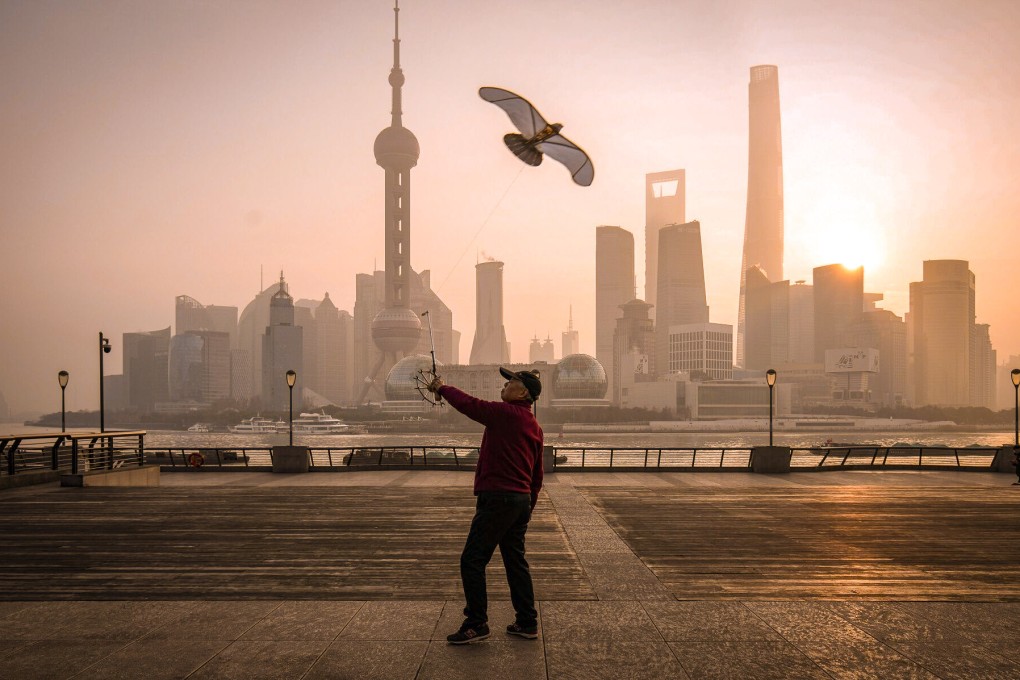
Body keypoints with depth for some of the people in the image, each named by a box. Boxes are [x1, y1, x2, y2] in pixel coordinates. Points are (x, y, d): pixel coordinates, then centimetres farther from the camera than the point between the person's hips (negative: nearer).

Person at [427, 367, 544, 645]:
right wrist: (528, 507, 25)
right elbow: (537, 475, 18)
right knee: (515, 561, 16)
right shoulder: (534, 426, 13)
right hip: (522, 499, 9)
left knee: (472, 561, -2)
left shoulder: (505, 413, -13)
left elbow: (469, 404, -14)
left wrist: (442, 388, 3)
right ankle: (527, 622, 19)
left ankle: (476, 624, 1)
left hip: (497, 499, -9)